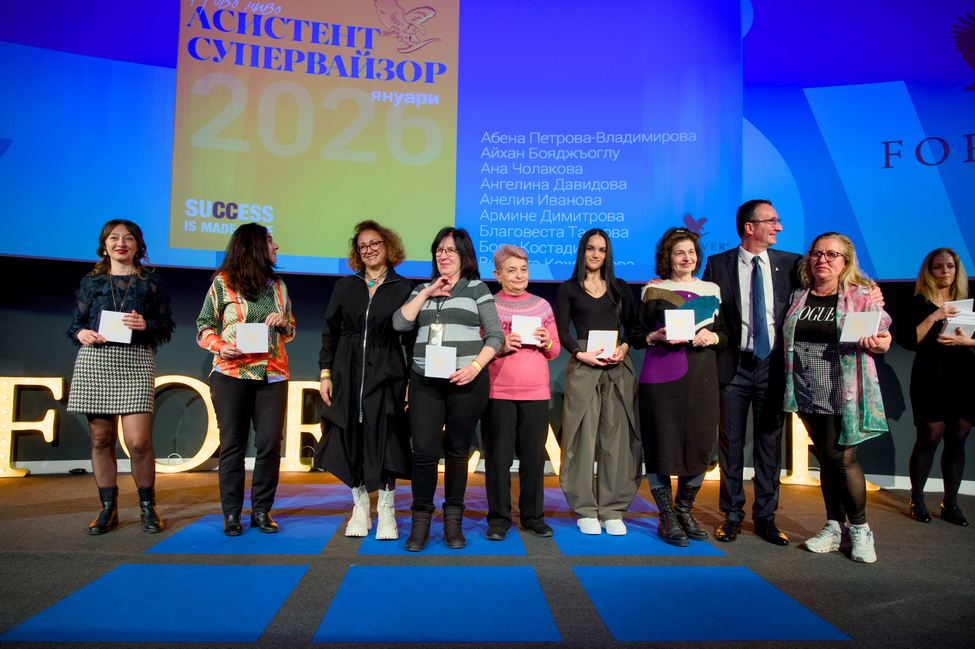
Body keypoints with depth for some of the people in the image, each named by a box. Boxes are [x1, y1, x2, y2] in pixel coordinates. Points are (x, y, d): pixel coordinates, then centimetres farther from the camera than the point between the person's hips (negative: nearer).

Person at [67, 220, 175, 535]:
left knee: (138, 440, -10)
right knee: (101, 438, 4)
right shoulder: (91, 281, 16)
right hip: (94, 361, 3)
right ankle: (108, 509, 16)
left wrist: (145, 325, -12)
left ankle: (148, 507, 7)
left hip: (136, 362, -2)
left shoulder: (151, 282, 10)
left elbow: (167, 327, 8)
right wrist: (81, 333, -5)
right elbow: (74, 323, 17)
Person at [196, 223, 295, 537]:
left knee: (270, 443, 1)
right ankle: (231, 513, 12)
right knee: (233, 444, 2)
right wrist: (219, 346, -14)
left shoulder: (278, 285, 15)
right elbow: (204, 326, 4)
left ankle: (262, 510, 12)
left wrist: (282, 323, -2)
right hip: (231, 373, -3)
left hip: (272, 375, 4)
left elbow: (290, 331, 20)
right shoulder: (223, 282, 3)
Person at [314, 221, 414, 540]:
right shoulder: (345, 286, 11)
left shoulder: (403, 288, 3)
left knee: (384, 440, -3)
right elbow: (330, 331, 11)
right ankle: (360, 509, 18)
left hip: (387, 376, -2)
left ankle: (386, 513, 9)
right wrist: (326, 372, 3)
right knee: (352, 440, 5)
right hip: (348, 374, 3)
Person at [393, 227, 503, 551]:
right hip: (425, 381, 2)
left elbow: (495, 335, 1)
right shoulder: (422, 290, 17)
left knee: (457, 451, 5)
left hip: (466, 382, -2)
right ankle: (421, 522, 9)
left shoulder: (477, 288, 8)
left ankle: (453, 521, 17)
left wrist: (475, 366, -12)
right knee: (424, 450, -5)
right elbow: (399, 323, 2)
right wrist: (426, 293, -3)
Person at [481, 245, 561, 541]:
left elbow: (555, 350, 15)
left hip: (536, 393, 2)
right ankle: (499, 519, 14)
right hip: (498, 392, -2)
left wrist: (547, 343, -6)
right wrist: (500, 347, -15)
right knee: (498, 457, 1)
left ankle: (533, 516, 20)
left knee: (534, 456, 5)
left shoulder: (542, 305, 12)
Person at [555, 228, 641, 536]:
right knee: (584, 435, -3)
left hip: (618, 366, 2)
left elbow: (632, 327, 13)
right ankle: (585, 510, 5)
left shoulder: (620, 288, 17)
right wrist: (581, 354, -13)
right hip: (583, 365, -2)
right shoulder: (568, 289, 10)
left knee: (616, 434, 0)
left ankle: (612, 510, 8)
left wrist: (624, 347, -7)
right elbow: (562, 332, 3)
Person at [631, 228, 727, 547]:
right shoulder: (653, 291, 6)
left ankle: (684, 511, 22)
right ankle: (666, 518, 10)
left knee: (700, 443, 2)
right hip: (661, 376, -3)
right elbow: (635, 336, 7)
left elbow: (726, 334, 17)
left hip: (701, 375, 3)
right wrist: (656, 336, -13)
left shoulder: (711, 290, 15)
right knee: (662, 443, -4)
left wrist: (713, 337, -4)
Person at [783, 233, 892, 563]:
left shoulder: (861, 297, 0)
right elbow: (788, 339, 17)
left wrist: (873, 343, -18)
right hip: (808, 393, 4)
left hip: (845, 393, -4)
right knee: (825, 459, 10)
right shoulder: (798, 297, 9)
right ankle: (835, 529, 21)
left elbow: (885, 340, 3)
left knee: (841, 458, -5)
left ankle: (859, 530, 14)